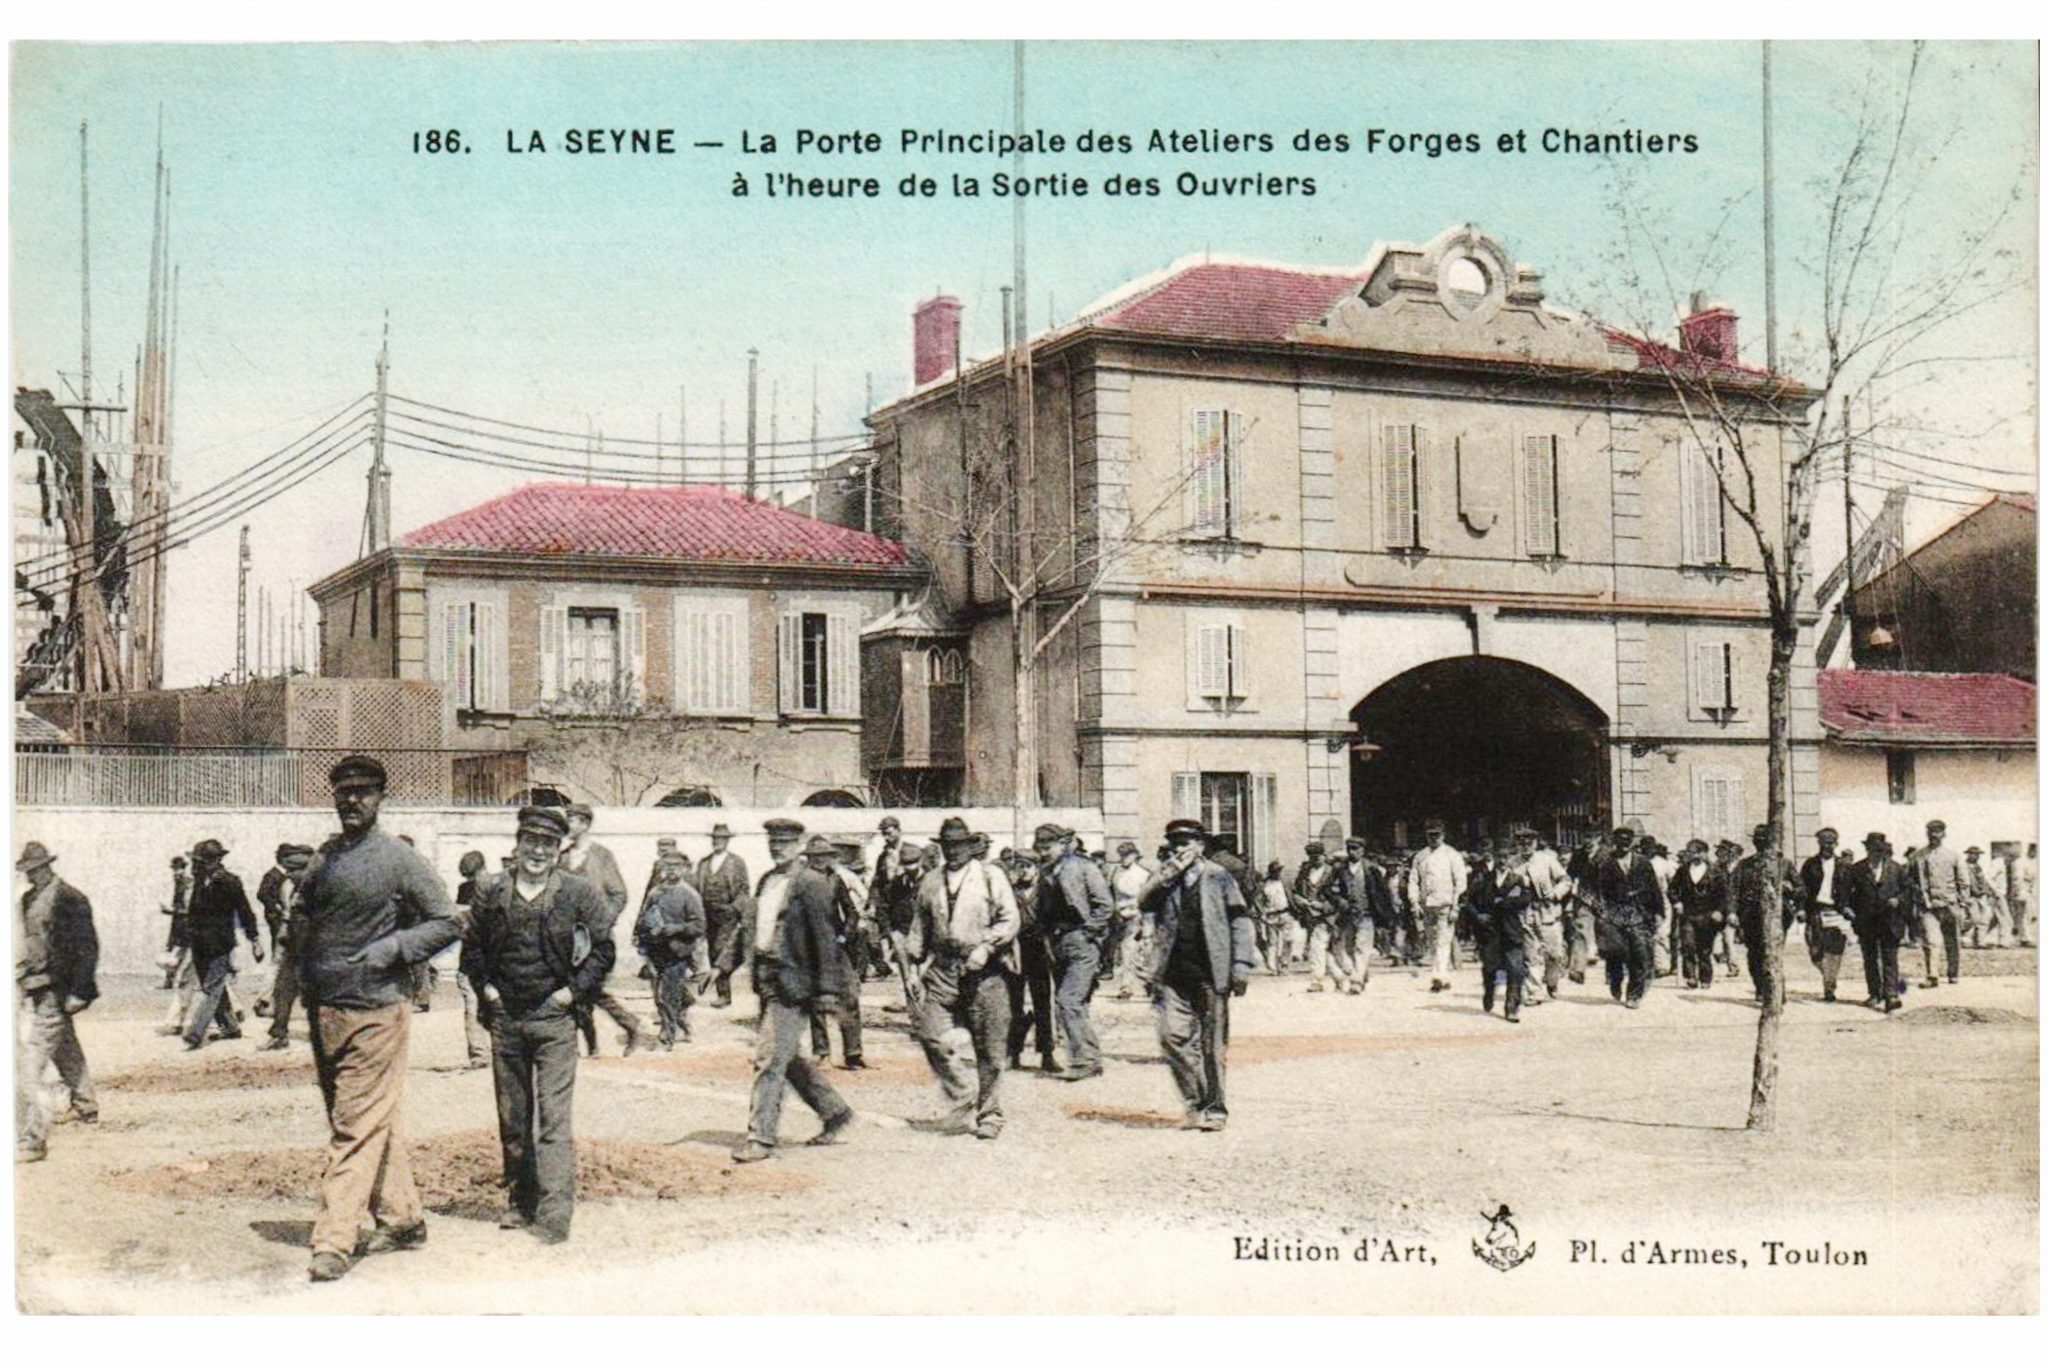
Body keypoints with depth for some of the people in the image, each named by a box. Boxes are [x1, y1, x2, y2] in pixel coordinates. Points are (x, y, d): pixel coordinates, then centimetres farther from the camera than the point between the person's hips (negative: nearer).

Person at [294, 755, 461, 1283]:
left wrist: (386, 952, -14)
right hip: (324, 1008, 7)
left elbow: (446, 922, -5)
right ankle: (403, 1220, 24)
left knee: (358, 1127, -7)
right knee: (377, 1123, 14)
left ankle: (333, 1242, -8)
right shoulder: (322, 858, 12)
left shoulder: (399, 860, -6)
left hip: (375, 1008, -7)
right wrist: (305, 970, 12)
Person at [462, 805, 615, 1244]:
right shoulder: (492, 895, 5)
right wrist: (487, 989, 5)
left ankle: (555, 1214, -10)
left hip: (554, 1019, -4)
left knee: (554, 1119, -9)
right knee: (512, 1117, 13)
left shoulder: (579, 893, -3)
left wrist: (573, 992, -6)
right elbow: (471, 948, 16)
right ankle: (520, 1200, 26)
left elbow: (604, 949, 0)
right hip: (506, 1020, 4)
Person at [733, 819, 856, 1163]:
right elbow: (754, 928, 19)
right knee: (788, 1057, 15)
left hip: (794, 983, -9)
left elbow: (825, 939, -13)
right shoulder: (766, 881, 13)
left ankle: (761, 1137, -4)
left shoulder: (811, 885, -10)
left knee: (770, 1057, -10)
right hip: (768, 979, 9)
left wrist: (827, 989, -16)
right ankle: (835, 1114, 30)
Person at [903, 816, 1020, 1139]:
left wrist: (985, 946, -14)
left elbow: (1011, 920, -2)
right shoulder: (930, 882, 13)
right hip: (942, 969, 3)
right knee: (932, 1035, -10)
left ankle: (989, 1115, 13)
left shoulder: (991, 877, 3)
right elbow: (919, 927, 20)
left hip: (984, 971, -3)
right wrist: (914, 966, 13)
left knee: (989, 1049, 0)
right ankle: (963, 1097, 8)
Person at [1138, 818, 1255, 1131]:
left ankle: (1214, 1108, 13)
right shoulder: (1164, 879, 11)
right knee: (1172, 1035, -7)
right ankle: (1194, 1103, 7)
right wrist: (1170, 872, -12)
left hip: (1211, 971, -2)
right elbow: (1145, 902, -6)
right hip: (1174, 973, 2)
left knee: (1213, 1042, 3)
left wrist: (1241, 964, -5)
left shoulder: (1219, 877, 3)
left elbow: (1240, 920, 2)